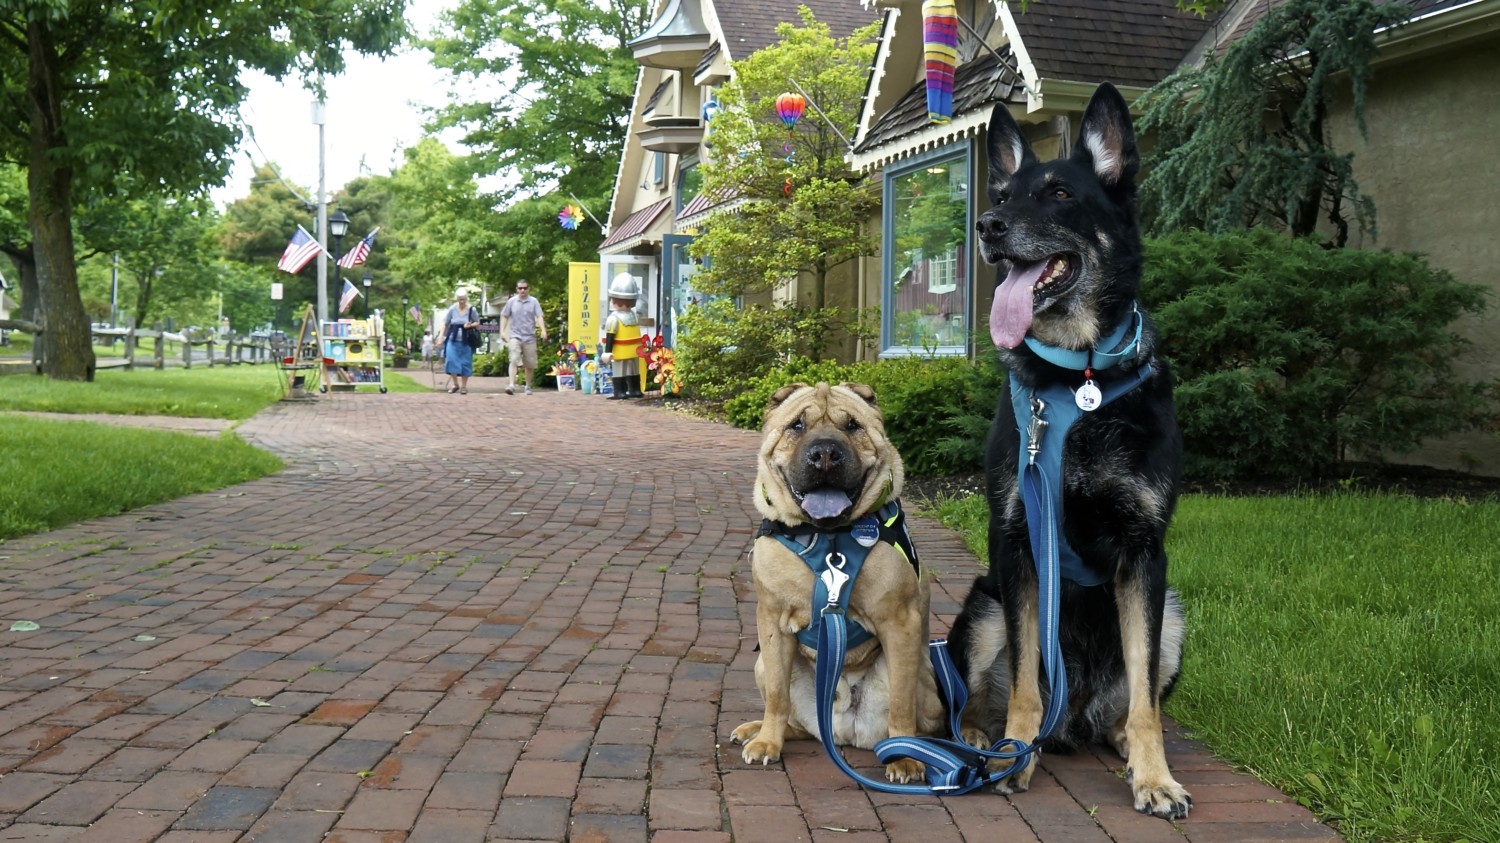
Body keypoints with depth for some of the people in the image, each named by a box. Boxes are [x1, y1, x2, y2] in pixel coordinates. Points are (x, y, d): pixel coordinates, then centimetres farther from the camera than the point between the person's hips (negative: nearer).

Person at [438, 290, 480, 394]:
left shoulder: (471, 310, -3)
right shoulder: (452, 309, -1)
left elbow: (477, 323, 7)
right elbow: (445, 324, 6)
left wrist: (471, 325, -14)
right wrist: (442, 336, 0)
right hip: (453, 339, 1)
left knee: (465, 363, 1)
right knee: (451, 360, -8)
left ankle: (464, 386, 13)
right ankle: (455, 384, 8)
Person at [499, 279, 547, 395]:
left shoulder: (534, 302, 2)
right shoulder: (511, 302, 4)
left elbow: (539, 317, -7)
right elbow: (504, 317, 13)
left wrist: (543, 330, -22)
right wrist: (502, 331, 3)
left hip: (529, 337, 1)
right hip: (515, 336, -1)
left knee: (530, 364, 8)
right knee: (514, 360, -16)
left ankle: (528, 387, 24)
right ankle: (512, 385, -25)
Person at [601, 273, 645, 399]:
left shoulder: (613, 318, -16)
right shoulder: (634, 315, 6)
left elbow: (610, 337, -16)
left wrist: (607, 351, -13)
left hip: (619, 353, -7)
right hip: (634, 351, 7)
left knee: (618, 372, -1)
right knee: (634, 371, 17)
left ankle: (620, 392, -4)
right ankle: (635, 390, 24)